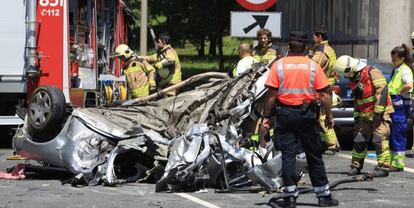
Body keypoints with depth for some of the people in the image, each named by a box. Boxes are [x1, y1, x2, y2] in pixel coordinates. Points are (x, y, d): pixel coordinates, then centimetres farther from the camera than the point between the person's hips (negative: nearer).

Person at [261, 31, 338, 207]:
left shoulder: (278, 65, -3)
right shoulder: (313, 66, -2)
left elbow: (271, 94, -6)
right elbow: (324, 95, -3)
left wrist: (266, 116, 0)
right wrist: (329, 116, 6)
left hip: (284, 113, 0)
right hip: (307, 114, 1)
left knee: (288, 155, 3)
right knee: (314, 156, 9)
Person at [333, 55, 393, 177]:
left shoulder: (372, 72, -13)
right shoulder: (354, 80, 15)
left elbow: (382, 91, -20)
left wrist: (378, 112, -21)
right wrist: (356, 115, 18)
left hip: (380, 113, -9)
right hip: (365, 115, 9)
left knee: (380, 139, -13)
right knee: (359, 140, 8)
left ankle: (383, 167, -11)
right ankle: (356, 166, 17)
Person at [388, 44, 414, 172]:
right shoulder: (395, 70, 17)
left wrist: (399, 93, -18)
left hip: (400, 105, -10)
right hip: (393, 105, 10)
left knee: (398, 134, -7)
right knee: (391, 134, 14)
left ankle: (398, 163, -3)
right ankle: (392, 160, 22)